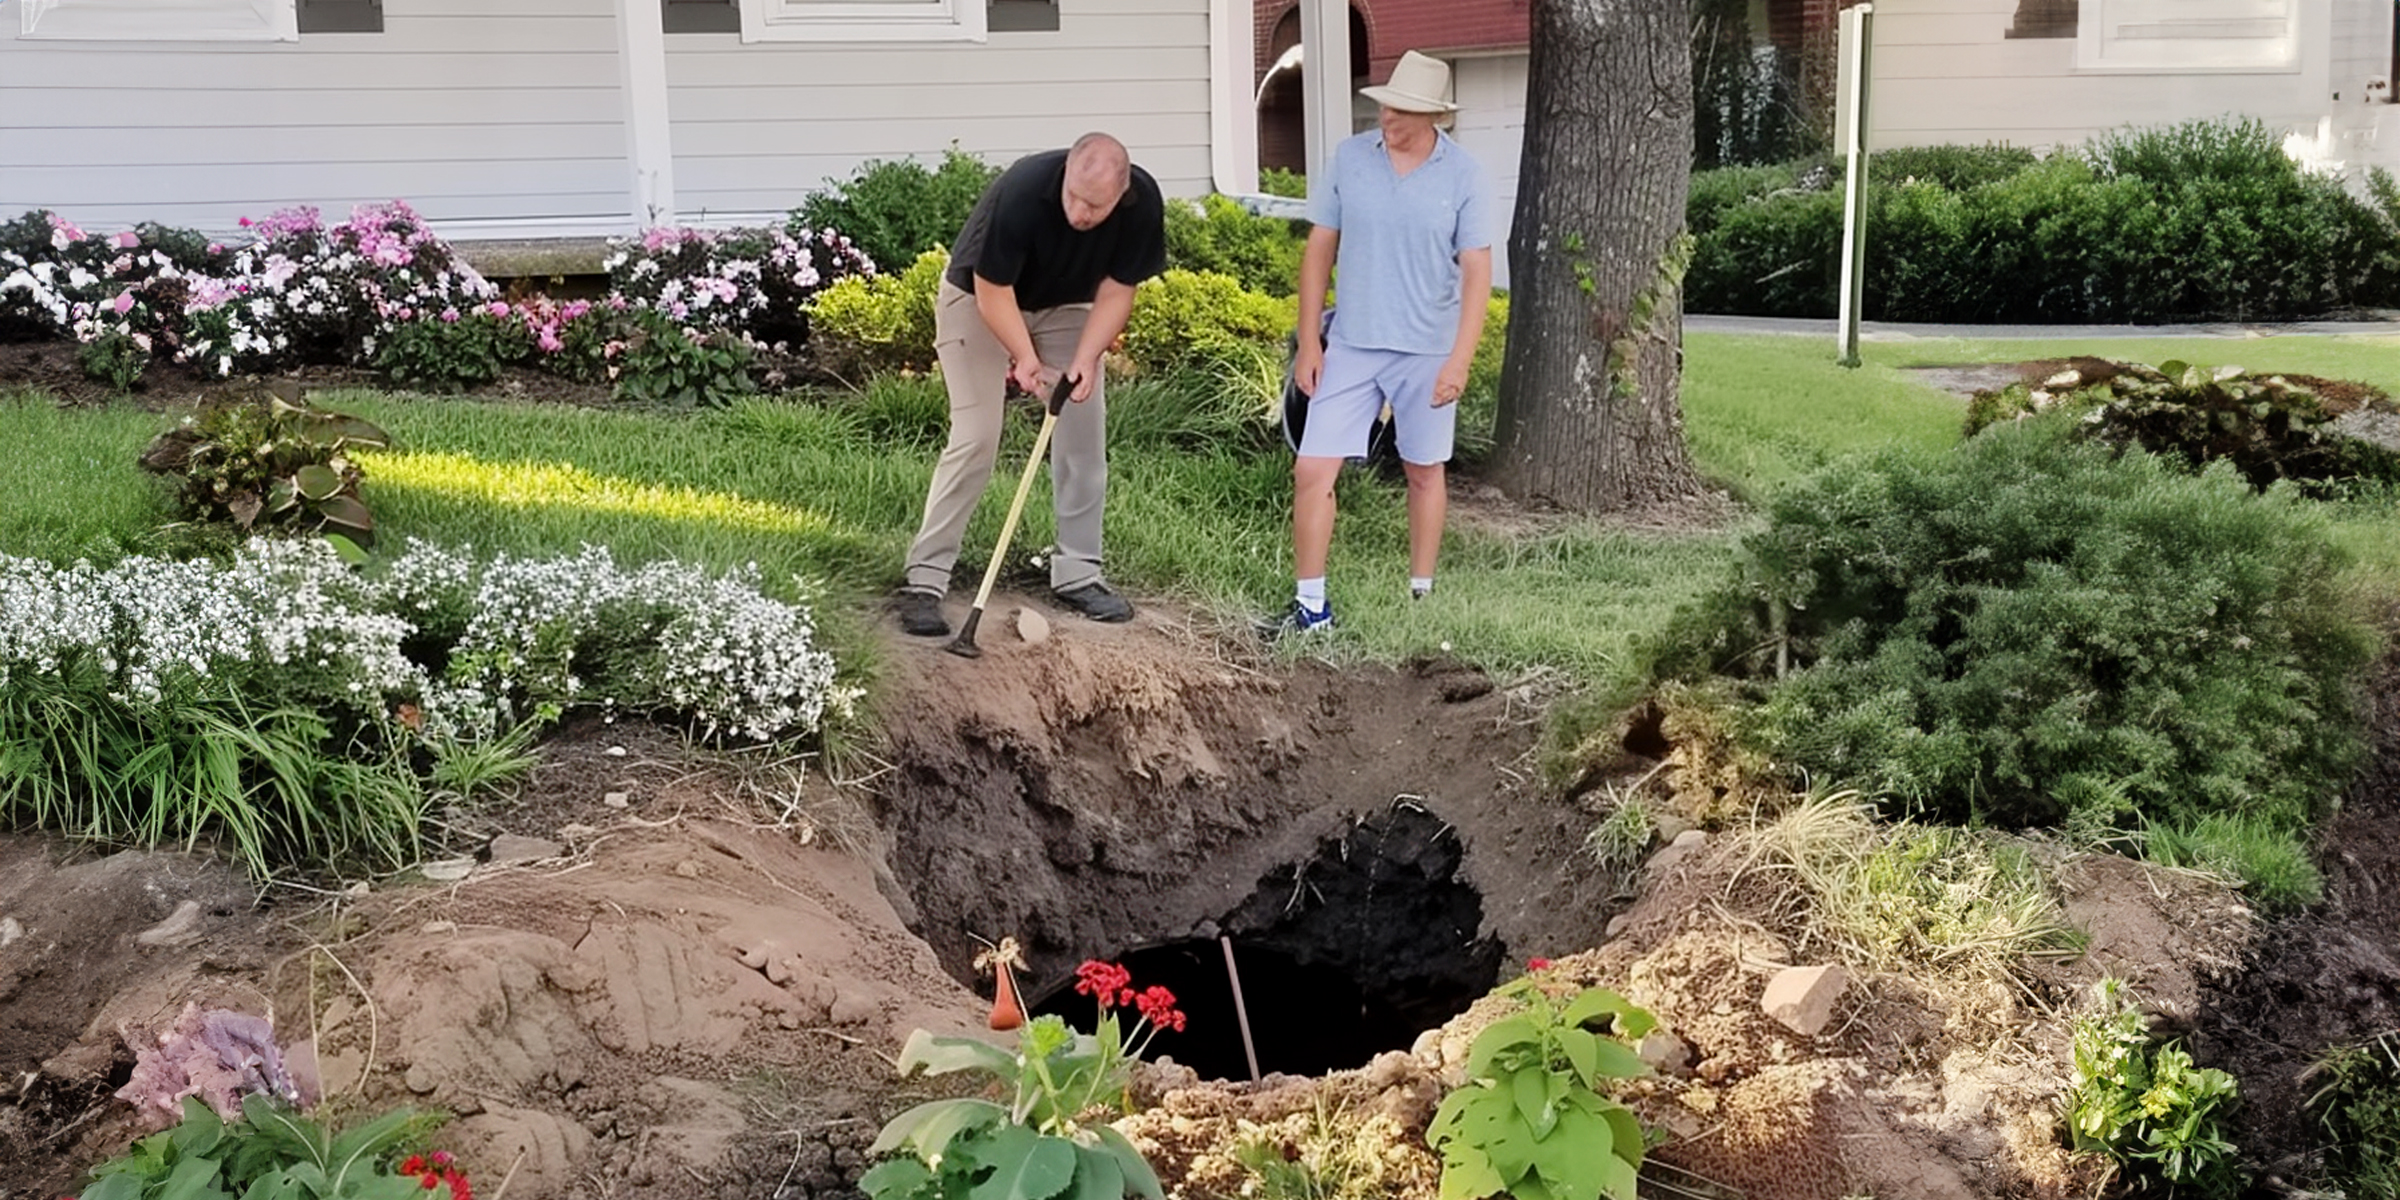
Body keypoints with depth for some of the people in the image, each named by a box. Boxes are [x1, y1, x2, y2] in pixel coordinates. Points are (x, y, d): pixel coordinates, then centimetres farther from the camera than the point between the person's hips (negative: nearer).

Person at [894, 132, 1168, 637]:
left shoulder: (1142, 203, -24)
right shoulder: (1021, 193, -37)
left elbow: (1116, 291, -14)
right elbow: (993, 291, -25)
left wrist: (1085, 359, -25)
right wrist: (1026, 357, -32)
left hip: (1067, 306, 5)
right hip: (978, 301, -5)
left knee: (1085, 435, -1)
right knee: (974, 438, -14)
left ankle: (1077, 573, 10)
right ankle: (923, 581, -11)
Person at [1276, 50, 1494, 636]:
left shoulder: (1463, 176, -6)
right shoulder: (1349, 158, -1)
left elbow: (1476, 272, -6)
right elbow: (1320, 250, 4)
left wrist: (1460, 360, -14)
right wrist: (1308, 341, 1)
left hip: (1427, 352, -1)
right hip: (1351, 345, 1)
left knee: (1424, 472, 12)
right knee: (1312, 470, -5)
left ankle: (1421, 592, 27)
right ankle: (1311, 603, 4)